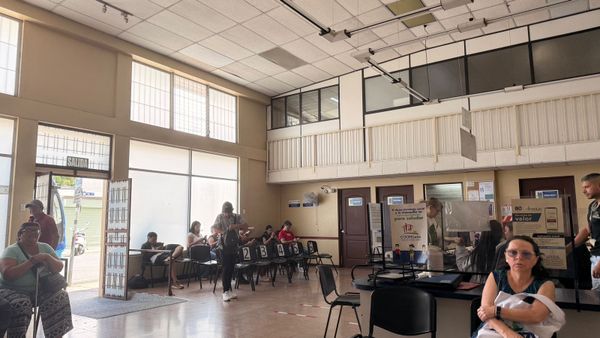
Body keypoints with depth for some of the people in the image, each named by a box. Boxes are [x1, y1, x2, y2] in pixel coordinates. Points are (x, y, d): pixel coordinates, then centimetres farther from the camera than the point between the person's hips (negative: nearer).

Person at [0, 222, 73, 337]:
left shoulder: (45, 247, 8)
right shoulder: (11, 250, -5)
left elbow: (59, 267, 2)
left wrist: (47, 258, -15)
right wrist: (32, 261, -22)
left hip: (40, 290, 4)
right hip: (13, 291, -3)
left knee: (61, 297, -23)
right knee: (21, 304, -35)